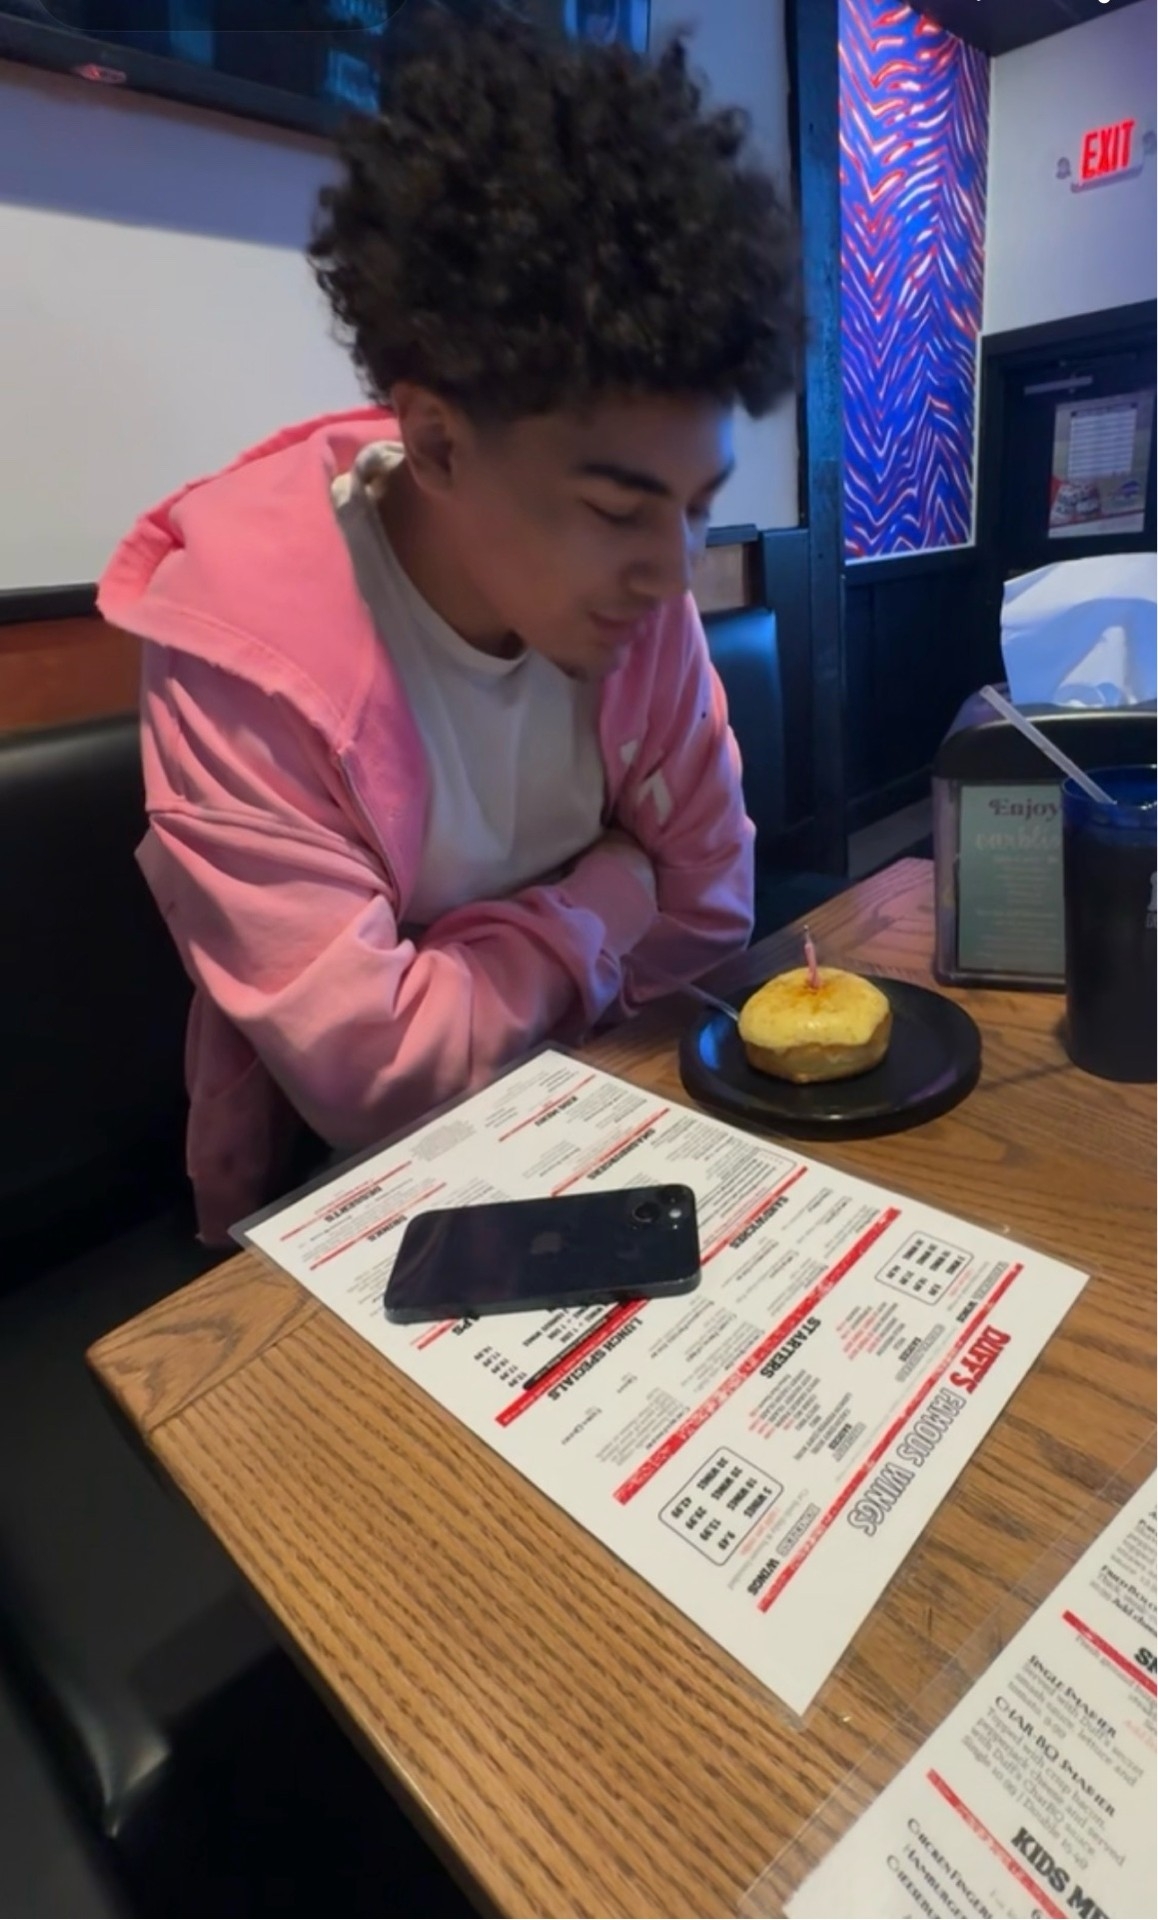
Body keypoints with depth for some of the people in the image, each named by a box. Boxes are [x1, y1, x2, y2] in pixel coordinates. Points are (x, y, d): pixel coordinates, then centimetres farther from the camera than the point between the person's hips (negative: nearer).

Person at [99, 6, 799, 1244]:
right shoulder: (242, 644, -23)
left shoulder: (632, 588, -10)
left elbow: (705, 913, -3)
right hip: (358, 1185, -3)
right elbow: (373, 1073, -23)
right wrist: (609, 893, -14)